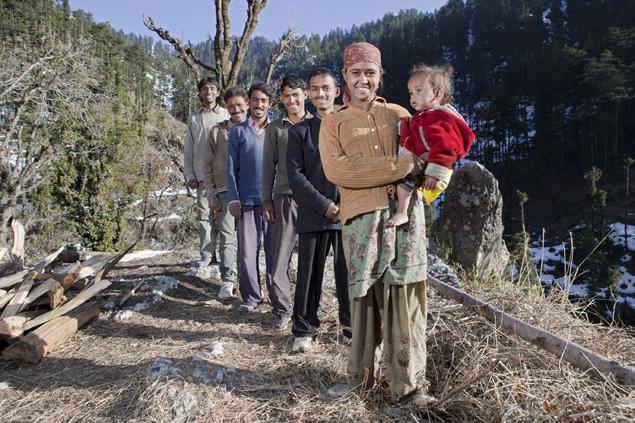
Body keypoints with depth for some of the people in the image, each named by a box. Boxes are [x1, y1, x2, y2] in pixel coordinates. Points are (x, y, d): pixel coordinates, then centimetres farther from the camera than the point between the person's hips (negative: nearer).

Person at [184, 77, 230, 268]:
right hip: (202, 176, 2)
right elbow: (188, 149, 13)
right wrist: (189, 175, 5)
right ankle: (206, 255, 10)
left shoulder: (227, 116, 6)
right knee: (204, 216, 3)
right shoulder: (194, 119, 13)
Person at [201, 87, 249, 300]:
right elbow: (207, 166, 8)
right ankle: (226, 282, 4)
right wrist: (211, 195, 1)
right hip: (225, 192, 0)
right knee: (227, 238, -4)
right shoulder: (217, 131, 7)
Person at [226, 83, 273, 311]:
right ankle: (251, 296, 12)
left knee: (274, 248, 5)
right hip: (246, 200, 0)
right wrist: (233, 198, -3)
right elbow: (231, 167, 5)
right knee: (247, 250, 2)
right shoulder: (238, 131, 8)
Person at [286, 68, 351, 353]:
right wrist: (325, 205, -9)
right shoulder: (299, 131, 9)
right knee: (309, 276, 5)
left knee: (348, 276, 5)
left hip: (349, 214, 0)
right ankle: (304, 331, 19)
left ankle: (352, 329, 21)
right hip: (312, 216, 0)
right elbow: (295, 174, 0)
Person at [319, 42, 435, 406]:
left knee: (406, 298, 1)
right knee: (364, 297, 4)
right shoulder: (333, 124, 10)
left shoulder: (400, 114, 17)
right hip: (362, 218, -1)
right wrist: (400, 166, -14)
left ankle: (408, 384, 14)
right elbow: (337, 170, -8)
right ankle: (361, 376, 22)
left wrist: (420, 174, -1)